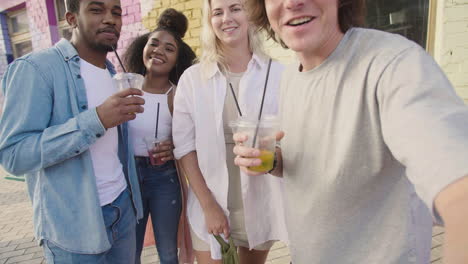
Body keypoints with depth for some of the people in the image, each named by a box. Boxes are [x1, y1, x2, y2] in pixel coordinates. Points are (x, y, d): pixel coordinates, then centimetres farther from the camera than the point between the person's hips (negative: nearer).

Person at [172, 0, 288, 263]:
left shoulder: (278, 73, -5)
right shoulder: (192, 78, -3)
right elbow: (185, 145, -3)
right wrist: (209, 206, -8)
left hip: (261, 204, 1)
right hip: (210, 203, 0)